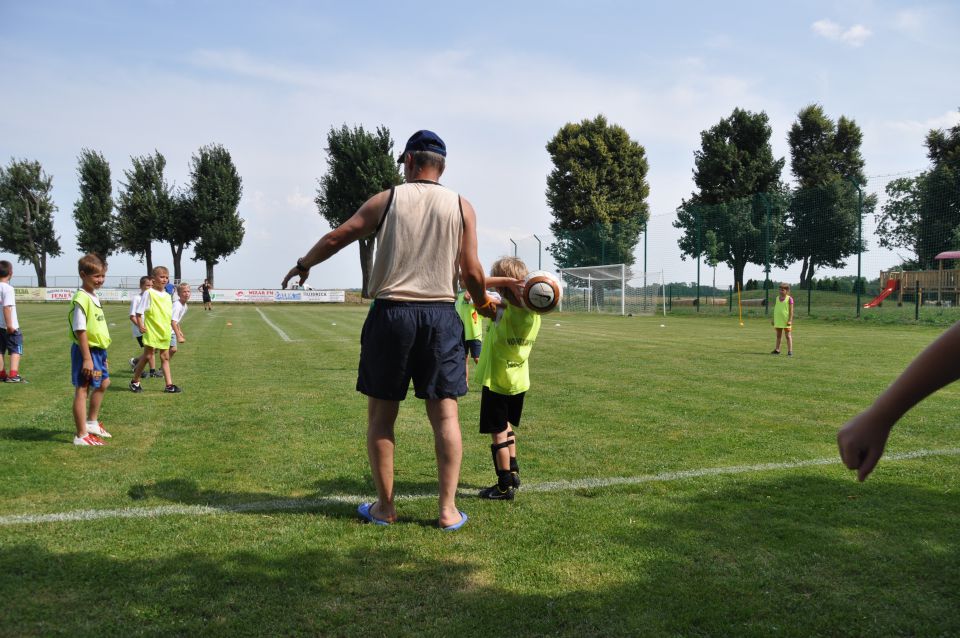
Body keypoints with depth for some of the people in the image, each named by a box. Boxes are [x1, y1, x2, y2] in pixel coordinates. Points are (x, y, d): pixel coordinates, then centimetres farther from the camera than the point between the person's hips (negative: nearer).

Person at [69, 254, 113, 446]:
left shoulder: (94, 297, 11)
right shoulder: (81, 299, -18)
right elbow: (80, 331, -22)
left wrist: (102, 355, 21)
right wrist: (87, 358, -23)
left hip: (97, 350, 10)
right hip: (86, 351, -10)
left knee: (103, 383, 23)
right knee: (82, 390, -2)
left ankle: (92, 422, 39)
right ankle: (81, 436, 6)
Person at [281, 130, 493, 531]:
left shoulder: (386, 200, 3)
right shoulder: (461, 207, 5)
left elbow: (335, 238, 8)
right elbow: (471, 272, 0)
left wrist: (303, 265, 25)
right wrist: (483, 303, 19)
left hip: (391, 313, -1)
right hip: (441, 316, 1)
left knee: (381, 414, 10)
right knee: (445, 413, 6)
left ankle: (385, 507, 18)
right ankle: (448, 510, 8)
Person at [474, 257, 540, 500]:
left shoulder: (501, 309, -22)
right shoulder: (534, 313, -7)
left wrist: (505, 280, -31)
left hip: (496, 382, -7)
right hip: (519, 381, 7)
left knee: (499, 434, 4)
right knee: (508, 428, 26)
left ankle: (505, 486, 10)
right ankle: (513, 472, 35)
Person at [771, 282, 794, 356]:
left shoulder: (789, 299, -7)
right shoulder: (777, 298, 9)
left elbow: (791, 310, -9)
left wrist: (790, 320, -16)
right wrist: (773, 319, 12)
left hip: (786, 320, -5)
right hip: (778, 320, 6)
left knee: (788, 336, 0)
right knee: (778, 335, 12)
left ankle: (790, 351, 3)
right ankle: (777, 350, 19)